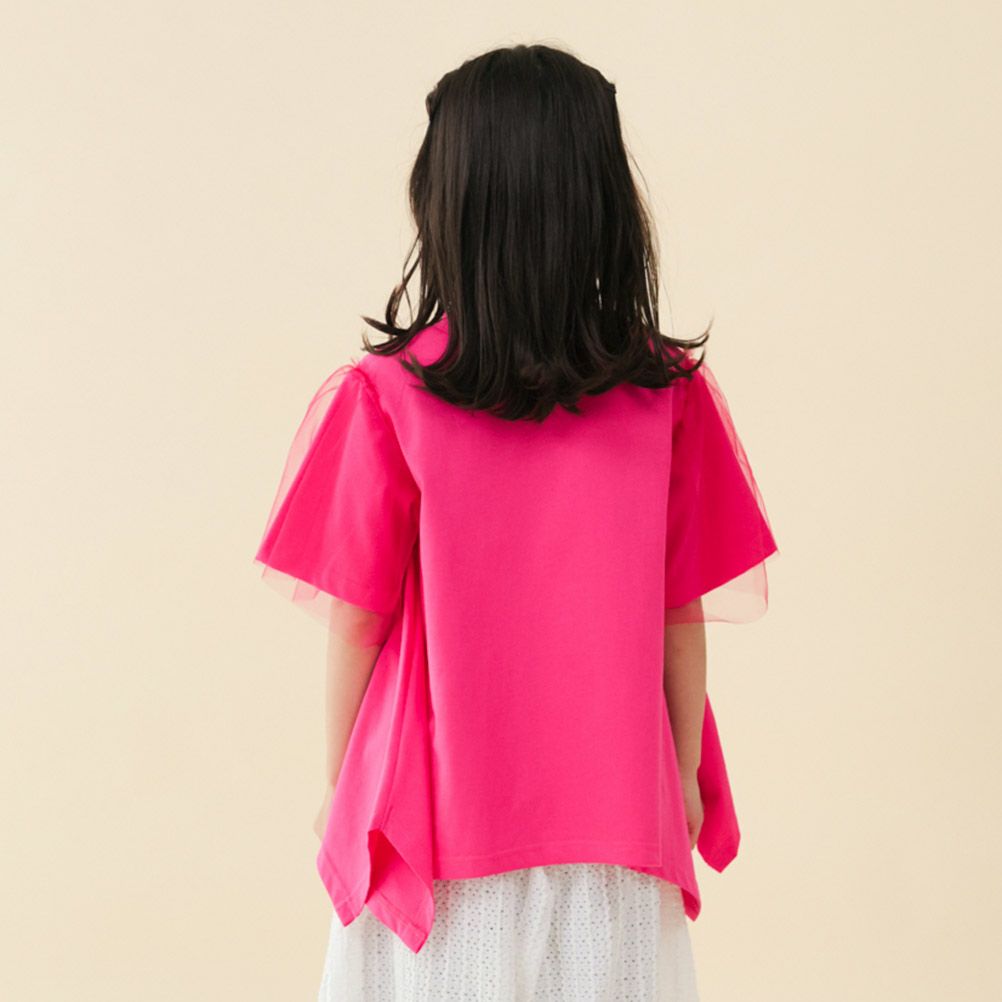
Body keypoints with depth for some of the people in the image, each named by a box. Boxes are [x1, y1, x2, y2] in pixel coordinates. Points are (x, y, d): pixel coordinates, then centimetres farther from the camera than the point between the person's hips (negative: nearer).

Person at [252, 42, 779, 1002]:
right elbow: (682, 616, -3)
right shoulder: (668, 393, -9)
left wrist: (338, 783, 7)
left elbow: (356, 619, -7)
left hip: (438, 806, -1)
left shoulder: (385, 397, -14)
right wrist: (686, 778, 10)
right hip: (615, 809, 1)